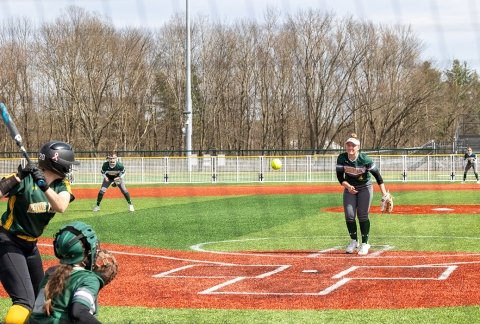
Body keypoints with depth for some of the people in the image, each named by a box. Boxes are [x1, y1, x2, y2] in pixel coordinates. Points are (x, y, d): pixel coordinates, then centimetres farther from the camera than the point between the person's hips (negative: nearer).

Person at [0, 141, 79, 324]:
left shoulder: (61, 184, -3)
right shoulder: (25, 180, -21)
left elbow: (61, 207, -23)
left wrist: (44, 185, -37)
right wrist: (18, 177, -44)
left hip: (30, 245, 8)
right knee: (25, 301, -21)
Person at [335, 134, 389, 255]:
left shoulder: (365, 159, -23)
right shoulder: (342, 158, -15)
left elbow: (377, 175, -16)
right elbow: (340, 176, -9)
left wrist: (384, 193, -21)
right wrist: (348, 186, -28)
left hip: (365, 188, -3)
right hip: (349, 188, 3)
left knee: (362, 215, -8)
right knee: (349, 215, -5)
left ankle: (365, 243, 3)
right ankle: (354, 241, 13)